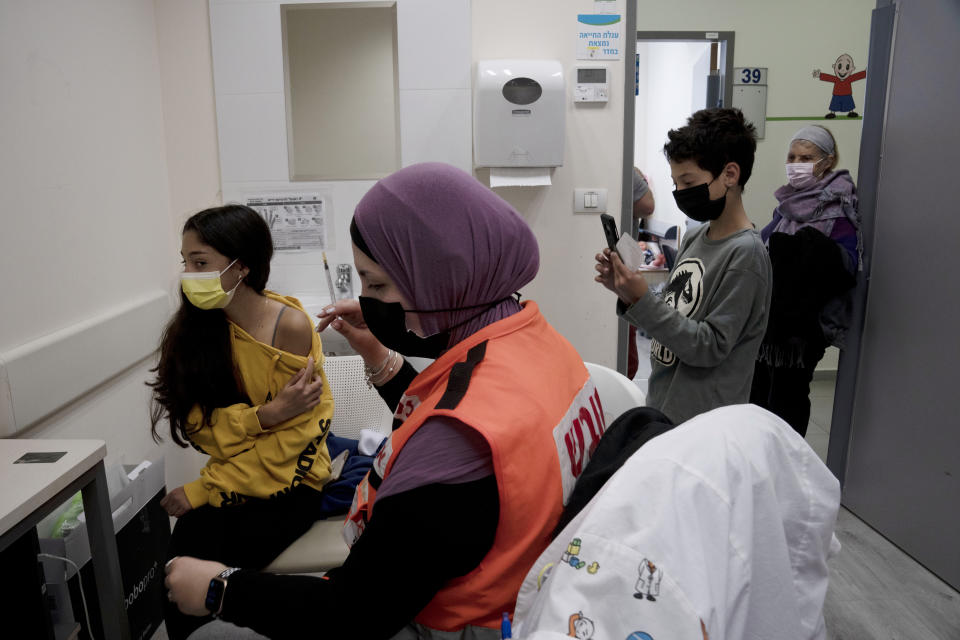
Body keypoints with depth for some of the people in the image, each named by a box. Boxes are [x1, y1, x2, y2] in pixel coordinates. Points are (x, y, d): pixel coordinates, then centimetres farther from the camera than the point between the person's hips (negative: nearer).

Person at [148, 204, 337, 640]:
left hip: (288, 483, -4)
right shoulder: (195, 326, 0)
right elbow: (200, 427, -3)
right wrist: (265, 414, -21)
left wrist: (205, 490, -13)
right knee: (191, 538, -23)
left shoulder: (291, 325, -15)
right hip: (231, 478, 4)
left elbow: (291, 442, -13)